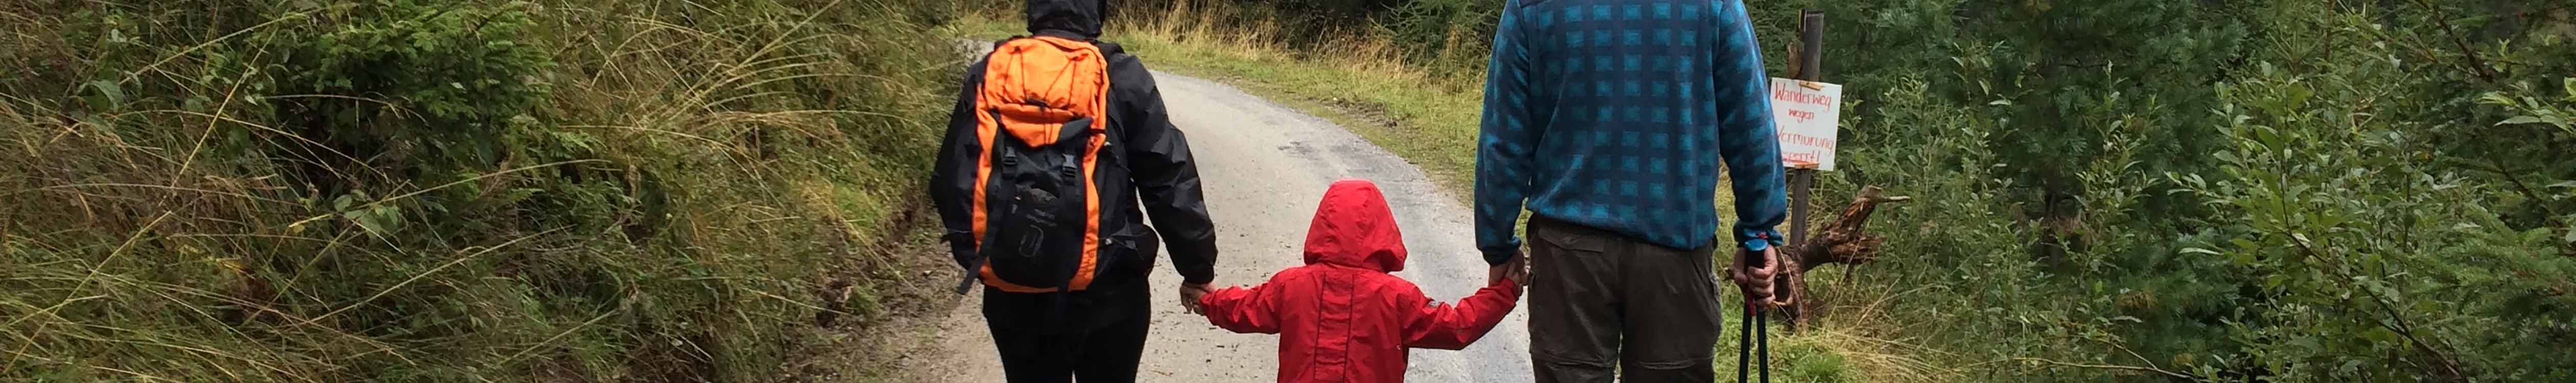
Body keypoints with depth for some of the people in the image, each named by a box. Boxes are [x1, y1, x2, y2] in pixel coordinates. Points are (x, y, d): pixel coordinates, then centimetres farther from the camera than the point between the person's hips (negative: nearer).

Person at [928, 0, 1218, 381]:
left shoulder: (989, 75, 2)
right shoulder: (1122, 78, -6)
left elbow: (953, 182, 4)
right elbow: (1170, 182, -5)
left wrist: (975, 259, 17)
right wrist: (1198, 269, 5)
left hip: (1012, 295, 2)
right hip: (1106, 293, -2)